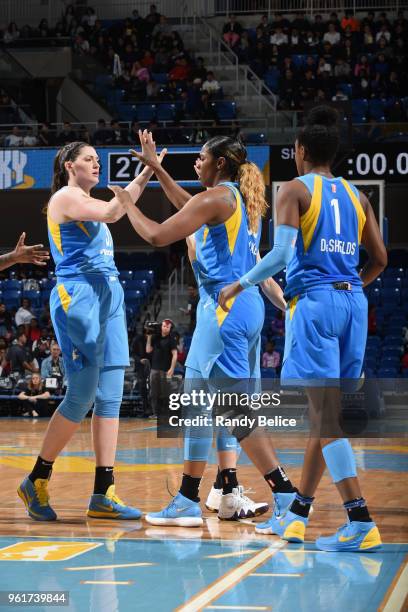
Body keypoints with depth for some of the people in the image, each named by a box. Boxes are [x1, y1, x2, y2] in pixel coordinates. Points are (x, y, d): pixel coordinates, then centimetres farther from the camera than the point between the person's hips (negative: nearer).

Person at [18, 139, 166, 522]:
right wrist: (145, 174, -20)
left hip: (108, 297, 9)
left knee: (110, 397, 1)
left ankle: (103, 495, 1)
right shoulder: (65, 196, -5)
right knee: (82, 397, -9)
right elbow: (110, 213, -20)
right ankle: (36, 481, 4)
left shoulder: (86, 201, 23)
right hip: (78, 296, -9)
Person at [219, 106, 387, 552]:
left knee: (326, 415, -10)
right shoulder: (354, 194, 17)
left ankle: (360, 523, -18)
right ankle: (296, 514, 23)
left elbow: (282, 253, -13)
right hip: (352, 302, 7)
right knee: (324, 414, 13)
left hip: (313, 302, -6)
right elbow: (379, 259, 16)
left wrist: (239, 286, -1)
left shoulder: (294, 190, 0)